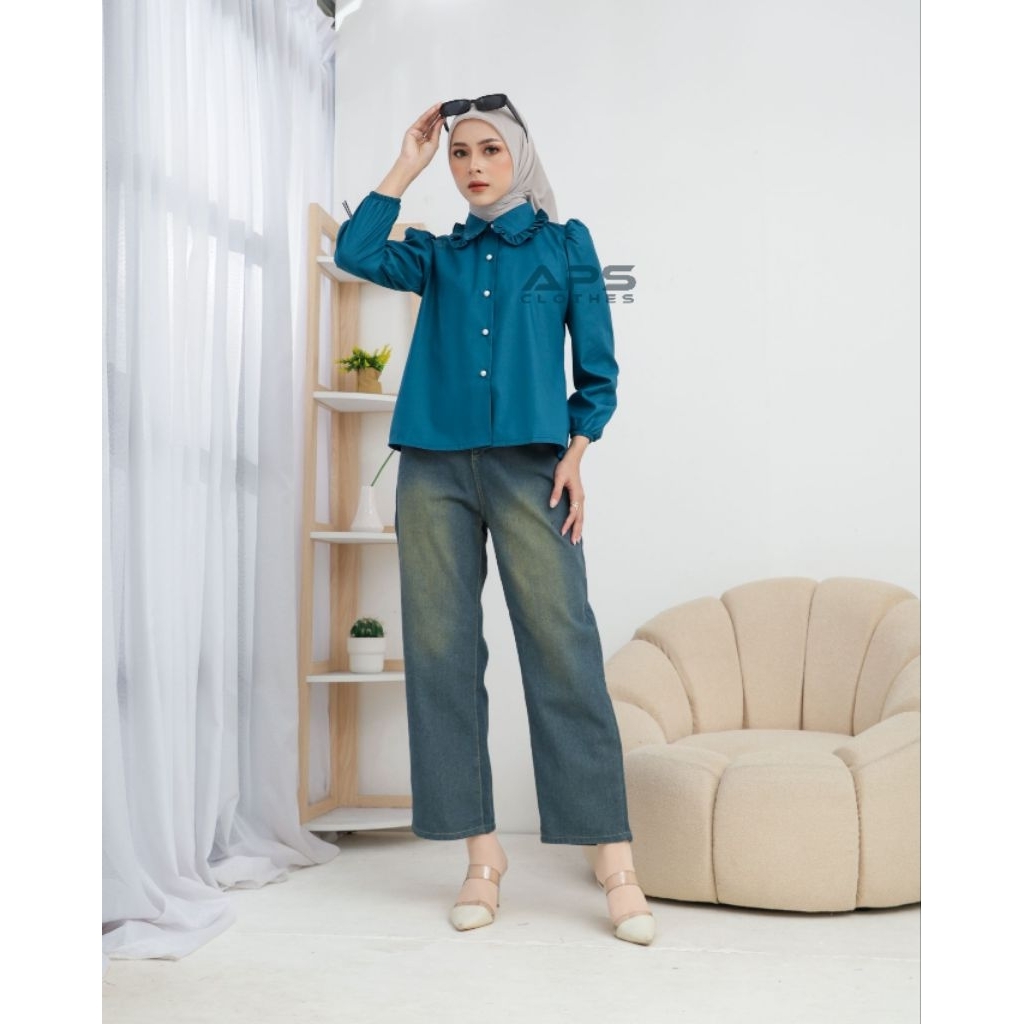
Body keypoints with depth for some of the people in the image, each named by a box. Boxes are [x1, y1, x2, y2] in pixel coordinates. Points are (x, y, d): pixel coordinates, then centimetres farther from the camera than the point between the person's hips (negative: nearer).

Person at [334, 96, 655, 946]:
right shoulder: (439, 255, 18)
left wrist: (578, 451, -5)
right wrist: (407, 166, 7)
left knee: (563, 648, -11)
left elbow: (597, 364, 8)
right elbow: (357, 251, -1)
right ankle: (482, 853, 7)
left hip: (529, 464, -3)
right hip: (435, 467, 3)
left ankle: (615, 862, -9)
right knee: (442, 651, -1)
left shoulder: (564, 243, 11)